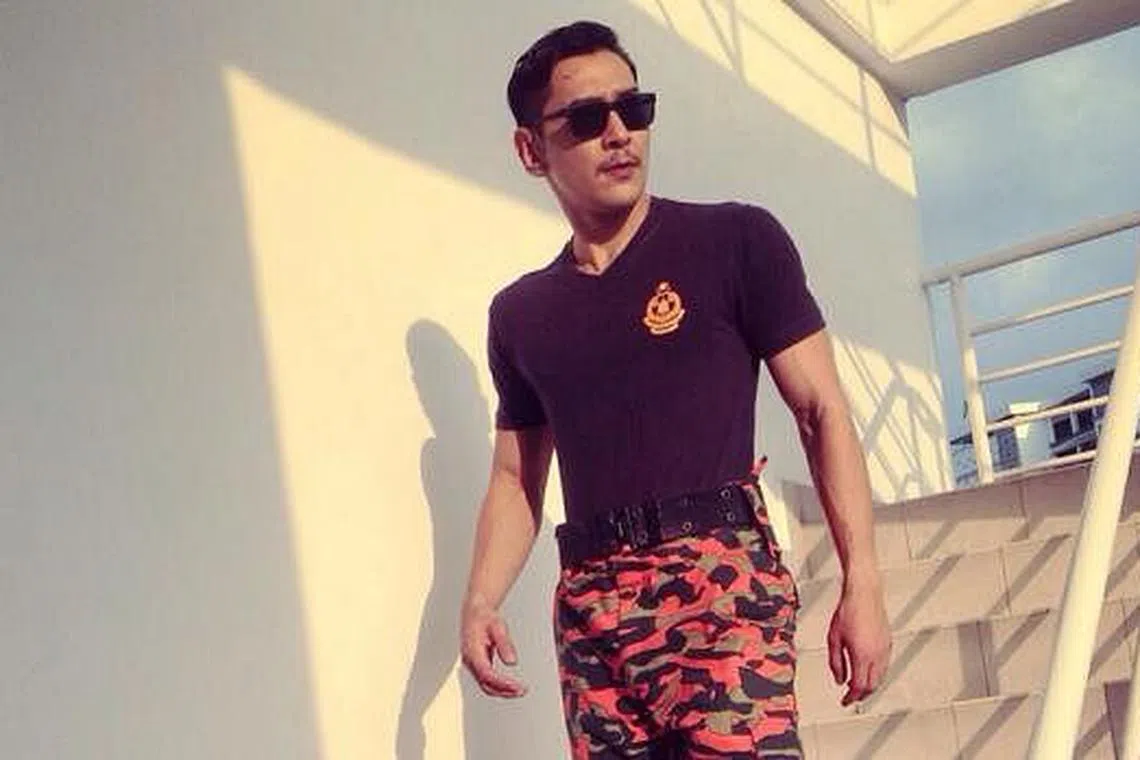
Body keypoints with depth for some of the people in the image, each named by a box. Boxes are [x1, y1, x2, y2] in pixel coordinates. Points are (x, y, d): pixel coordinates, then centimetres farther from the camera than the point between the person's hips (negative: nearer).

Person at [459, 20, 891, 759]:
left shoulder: (735, 241, 5)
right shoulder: (520, 312, 17)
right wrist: (480, 603, 4)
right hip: (589, 606, 5)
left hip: (718, 577, -4)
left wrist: (863, 583, -6)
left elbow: (822, 411, 2)